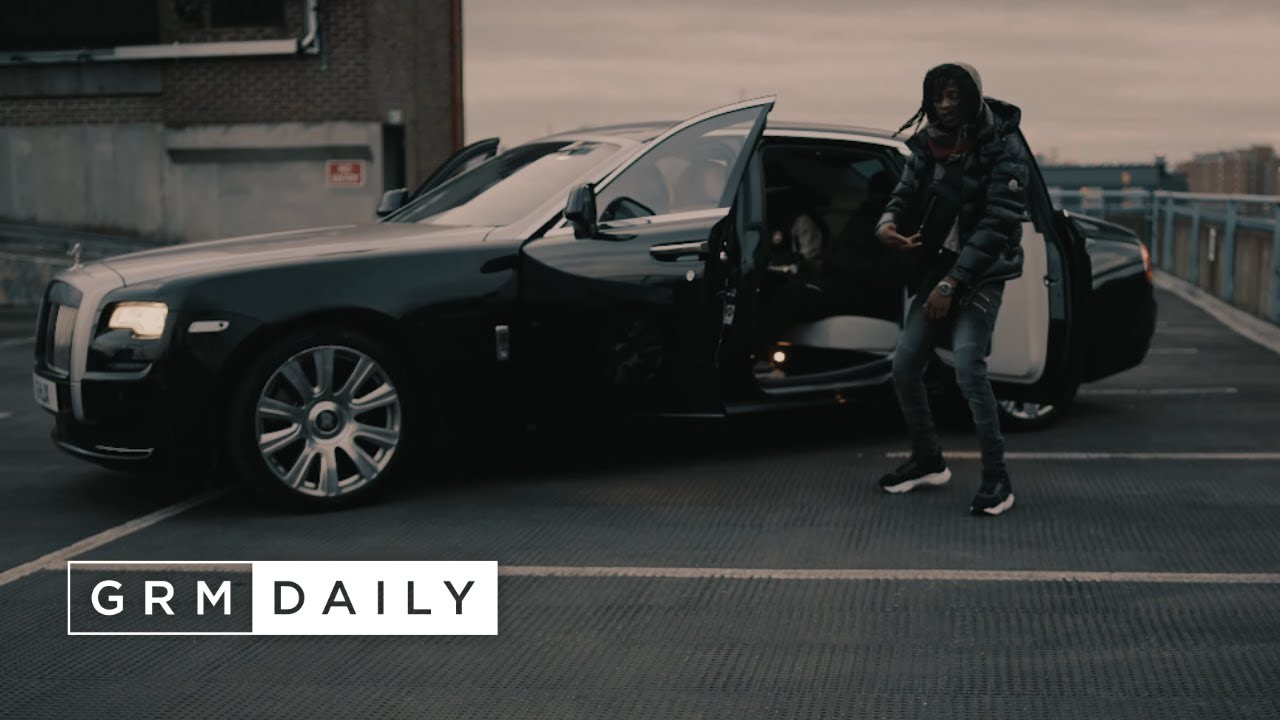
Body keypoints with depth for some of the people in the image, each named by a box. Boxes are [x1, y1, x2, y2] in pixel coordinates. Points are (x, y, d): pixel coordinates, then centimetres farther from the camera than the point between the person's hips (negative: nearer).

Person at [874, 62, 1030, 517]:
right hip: (939, 264, 7)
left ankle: (997, 480, -13)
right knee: (904, 365, 4)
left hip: (982, 272, -6)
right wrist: (887, 223, -18)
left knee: (968, 367, -22)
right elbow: (908, 191, 8)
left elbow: (997, 223, -19)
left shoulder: (1002, 149, -14)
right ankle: (927, 462, 22)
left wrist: (952, 282, -23)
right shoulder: (929, 142, 3)